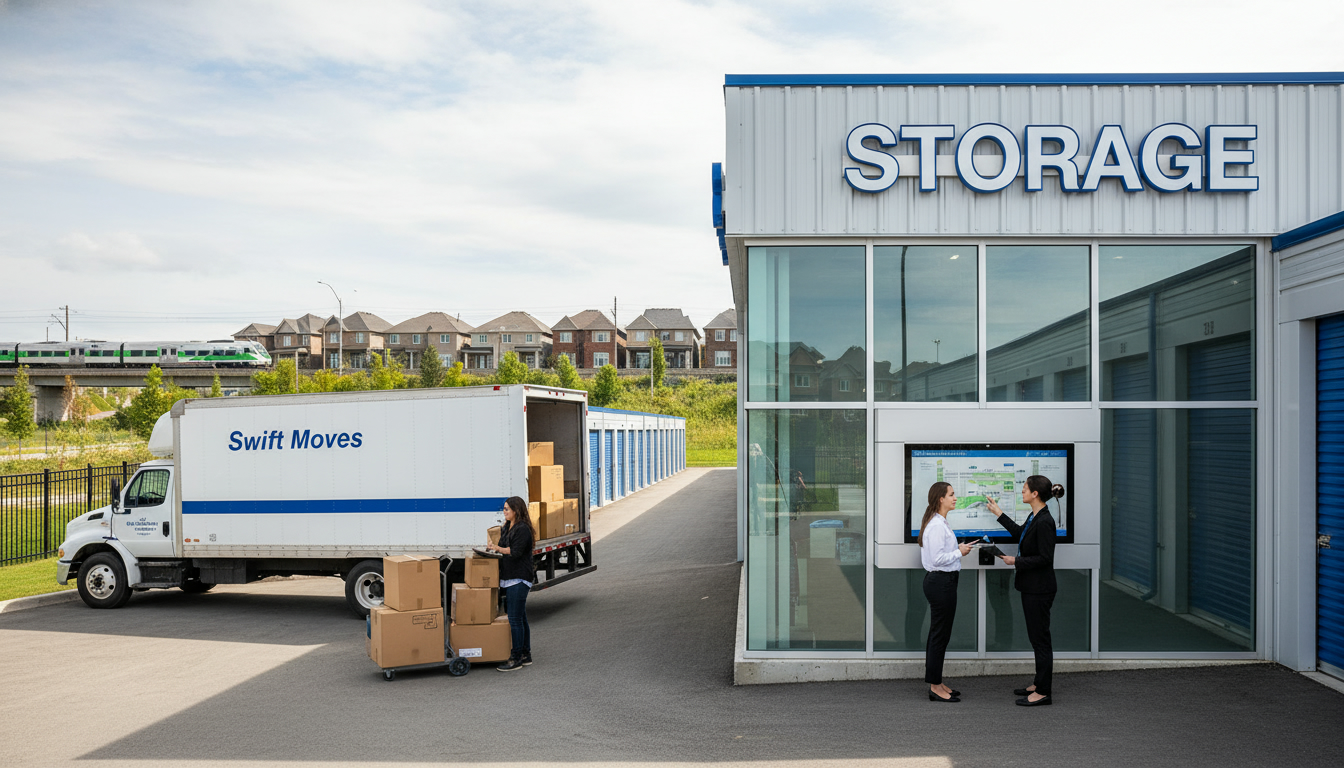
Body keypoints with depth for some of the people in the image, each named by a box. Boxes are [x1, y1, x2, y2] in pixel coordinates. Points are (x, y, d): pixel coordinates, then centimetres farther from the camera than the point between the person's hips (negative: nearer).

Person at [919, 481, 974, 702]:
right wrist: (960, 552, -12)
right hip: (941, 582, -11)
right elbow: (937, 559, -24)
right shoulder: (937, 525, -19)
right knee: (939, 634, -4)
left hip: (942, 582, 11)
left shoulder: (940, 522, 14)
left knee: (939, 634, 14)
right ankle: (935, 687, 3)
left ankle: (937, 683, 21)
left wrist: (959, 550, 9)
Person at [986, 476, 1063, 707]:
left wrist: (1015, 561, -15)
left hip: (1039, 589, -10)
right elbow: (1020, 533, 28)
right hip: (1031, 587, 10)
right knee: (1036, 636, 16)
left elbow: (1045, 558, -23)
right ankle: (1038, 684, 27)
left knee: (1040, 637, -2)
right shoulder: (1034, 517, 8)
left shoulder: (1044, 521, -22)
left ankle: (1043, 693, 6)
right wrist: (998, 513, 32)